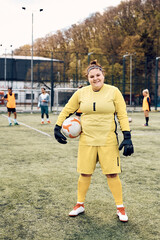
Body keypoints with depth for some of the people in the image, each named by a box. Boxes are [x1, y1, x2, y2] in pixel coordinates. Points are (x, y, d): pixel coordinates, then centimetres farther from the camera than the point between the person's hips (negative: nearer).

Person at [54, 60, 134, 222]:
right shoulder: (81, 93, 2)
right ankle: (80, 205, 26)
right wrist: (57, 128, 8)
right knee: (84, 173, 7)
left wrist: (127, 138, -10)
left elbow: (122, 116, -3)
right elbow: (67, 110, 14)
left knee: (112, 174, -1)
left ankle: (120, 208, 16)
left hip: (108, 141, -2)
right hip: (86, 140, 2)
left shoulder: (113, 91, -3)